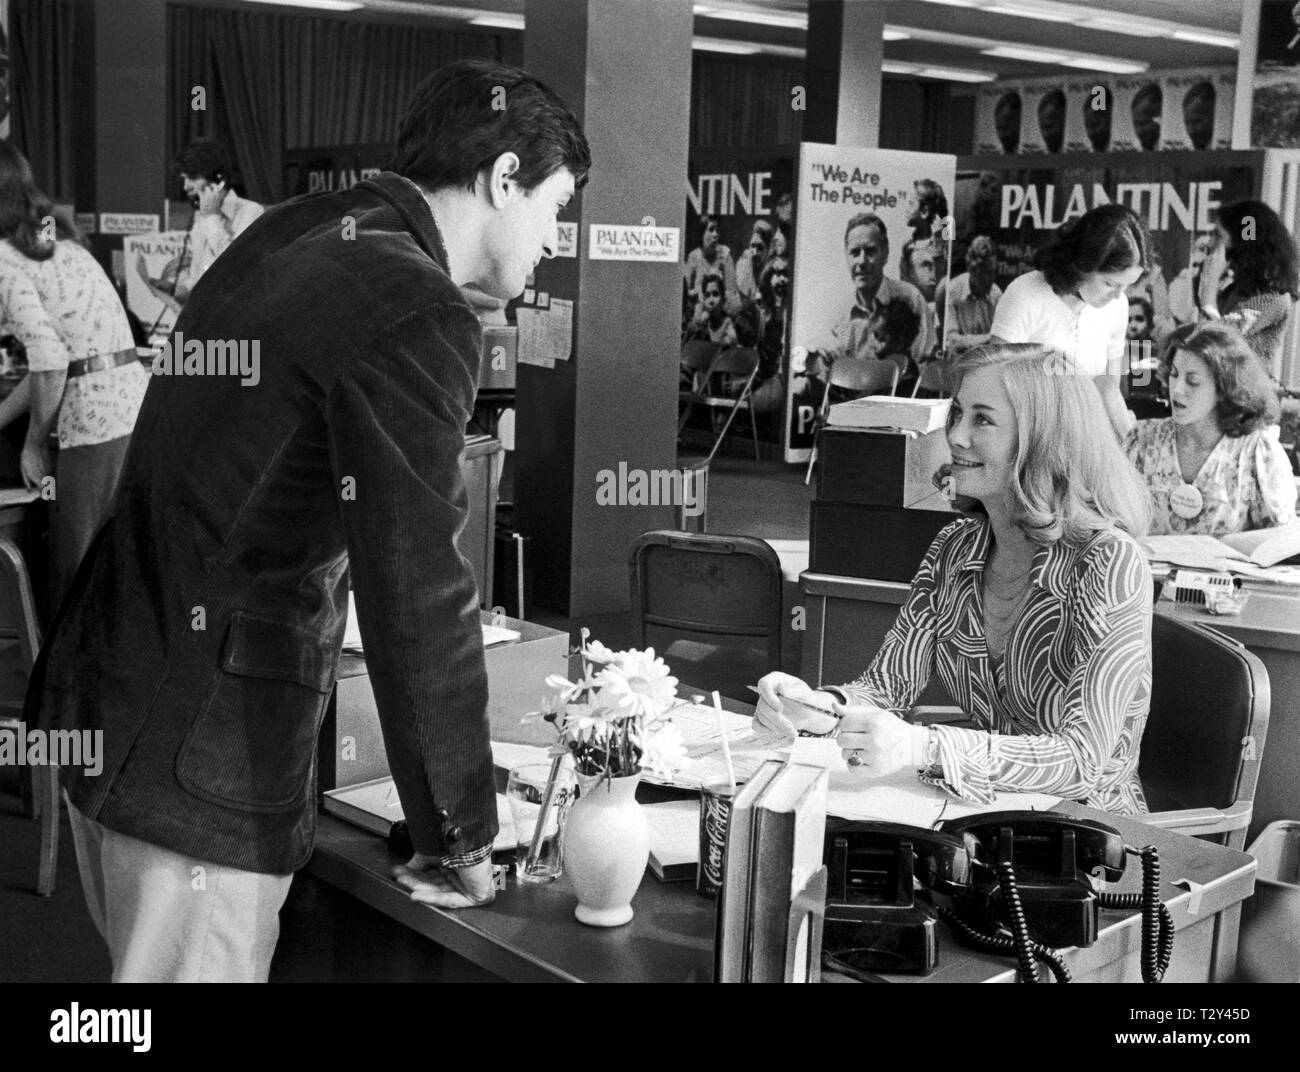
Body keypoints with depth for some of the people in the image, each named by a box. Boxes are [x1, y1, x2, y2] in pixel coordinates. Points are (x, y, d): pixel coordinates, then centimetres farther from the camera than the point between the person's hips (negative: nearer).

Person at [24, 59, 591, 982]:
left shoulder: (290, 236, 10)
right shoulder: (417, 314, -18)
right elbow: (418, 593, -20)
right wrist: (460, 842, -10)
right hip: (206, 764, -9)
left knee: (154, 958, 21)